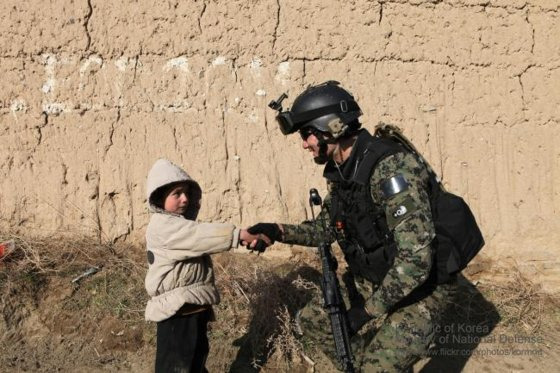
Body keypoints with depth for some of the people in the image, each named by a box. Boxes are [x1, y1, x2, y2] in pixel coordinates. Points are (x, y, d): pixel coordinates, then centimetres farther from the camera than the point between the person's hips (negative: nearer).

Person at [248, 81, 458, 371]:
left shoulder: (390, 167, -30)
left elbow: (416, 259, -34)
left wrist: (369, 310, -27)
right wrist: (279, 231, 0)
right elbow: (327, 227, 14)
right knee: (312, 320, 14)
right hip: (373, 283, 8)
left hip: (420, 291, -8)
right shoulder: (339, 171, -1)